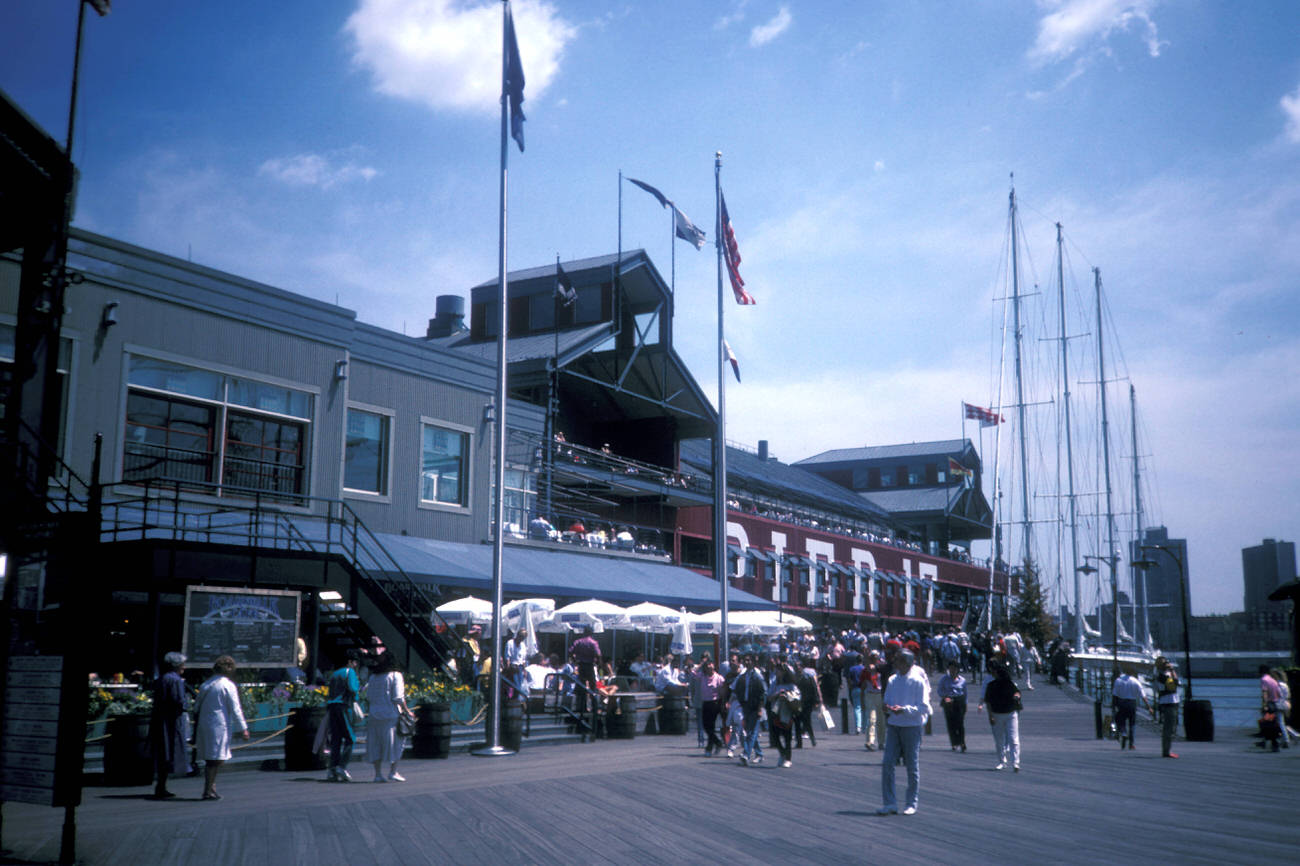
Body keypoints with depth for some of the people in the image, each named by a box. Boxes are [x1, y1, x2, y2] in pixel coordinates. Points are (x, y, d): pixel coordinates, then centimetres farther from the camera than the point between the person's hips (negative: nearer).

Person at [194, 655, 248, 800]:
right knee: (217, 759, -2)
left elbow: (198, 708, 17)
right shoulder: (228, 685, -8)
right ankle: (208, 791, -4)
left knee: (210, 760, 13)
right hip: (219, 726, -7)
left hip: (204, 724, 7)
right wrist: (243, 728, -5)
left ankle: (210, 788, 15)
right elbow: (235, 709, -9)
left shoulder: (205, 685, 12)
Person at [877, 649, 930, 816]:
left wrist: (904, 710, -22)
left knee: (912, 766, 3)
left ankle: (911, 804, 15)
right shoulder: (892, 680, 11)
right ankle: (889, 803, 1)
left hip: (912, 726, -4)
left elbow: (923, 707, -9)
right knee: (887, 763, -5)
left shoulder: (918, 681, -5)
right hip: (893, 725, 4)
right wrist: (887, 707, -6)